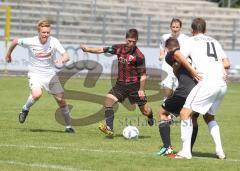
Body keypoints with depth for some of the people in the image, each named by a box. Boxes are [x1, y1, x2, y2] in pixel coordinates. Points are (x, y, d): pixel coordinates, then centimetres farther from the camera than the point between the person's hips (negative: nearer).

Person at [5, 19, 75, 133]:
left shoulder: (54, 42, -14)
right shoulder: (30, 42, -15)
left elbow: (66, 56, -20)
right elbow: (15, 41, 4)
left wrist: (62, 60, -43)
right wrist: (8, 54, 19)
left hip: (51, 75, 2)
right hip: (35, 75, -2)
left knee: (61, 100, -1)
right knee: (37, 94, -30)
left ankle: (68, 126, 15)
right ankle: (25, 109, 1)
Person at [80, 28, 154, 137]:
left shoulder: (138, 56, -15)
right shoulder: (119, 48, 0)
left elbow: (143, 74, -12)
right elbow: (102, 50, 5)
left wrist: (141, 89, -18)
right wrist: (87, 49, -5)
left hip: (134, 85, -4)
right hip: (121, 83, 4)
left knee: (145, 110, 3)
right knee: (108, 100, -17)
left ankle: (151, 118, 42)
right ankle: (109, 129, -19)